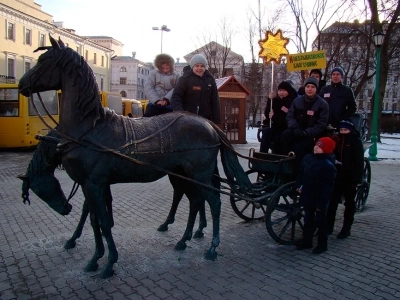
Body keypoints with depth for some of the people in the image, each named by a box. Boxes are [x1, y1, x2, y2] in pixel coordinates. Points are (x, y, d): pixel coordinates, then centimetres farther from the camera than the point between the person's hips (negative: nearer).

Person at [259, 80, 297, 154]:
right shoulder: (276, 100, 6)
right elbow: (267, 114, 0)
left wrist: (274, 117, -17)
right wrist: (270, 100, -9)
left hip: (287, 129, -5)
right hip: (276, 127, 5)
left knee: (277, 137, -31)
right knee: (266, 132, -24)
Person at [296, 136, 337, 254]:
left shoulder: (328, 165, -21)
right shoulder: (308, 158, 1)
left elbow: (327, 187, -21)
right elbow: (301, 174, 15)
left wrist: (321, 203, -21)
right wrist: (299, 186, 5)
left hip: (319, 199, -7)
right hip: (307, 196, 7)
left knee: (320, 221, 8)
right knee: (308, 220, 18)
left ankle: (322, 244, 23)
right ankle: (307, 241, 31)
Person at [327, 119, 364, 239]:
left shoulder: (356, 141, -6)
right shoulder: (337, 140, 6)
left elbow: (359, 161, -10)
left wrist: (356, 178, -16)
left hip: (349, 178, -4)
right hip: (336, 176, 4)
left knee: (349, 203, 9)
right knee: (332, 201, 5)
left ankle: (346, 228, 17)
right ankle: (329, 225, 16)